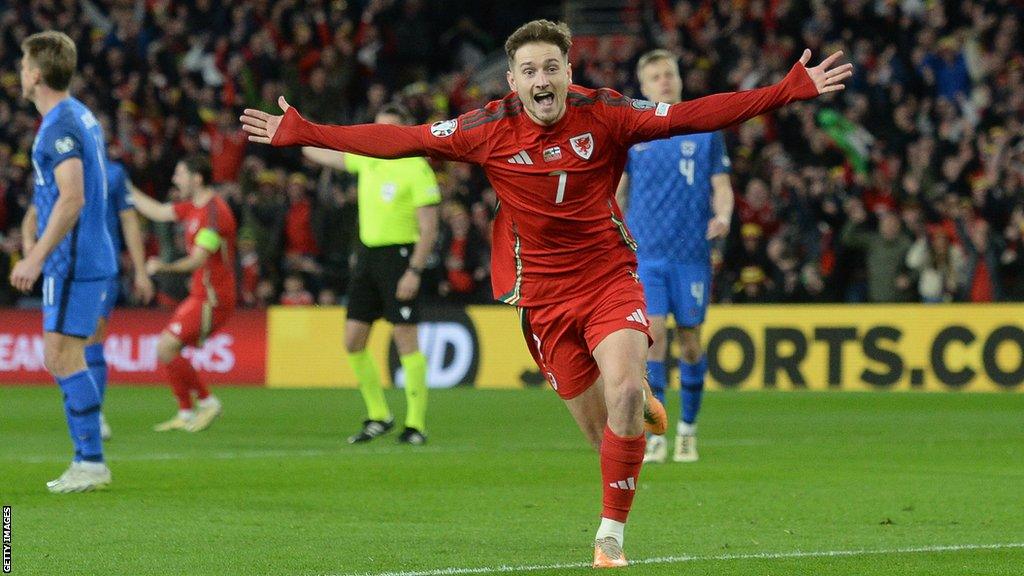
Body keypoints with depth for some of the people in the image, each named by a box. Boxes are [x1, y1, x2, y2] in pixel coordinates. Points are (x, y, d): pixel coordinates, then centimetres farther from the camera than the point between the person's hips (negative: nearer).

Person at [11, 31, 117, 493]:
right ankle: (87, 461, 13)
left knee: (64, 357, -8)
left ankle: (91, 462, -8)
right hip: (90, 257, 10)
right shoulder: (81, 117, 16)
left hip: (73, 263, -10)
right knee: (60, 359, 12)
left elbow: (72, 198, -24)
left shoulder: (59, 125, -15)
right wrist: (38, 250, 26)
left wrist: (37, 258, -23)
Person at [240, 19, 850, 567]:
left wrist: (794, 88, -15)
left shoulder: (604, 115, -7)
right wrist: (302, 133, -4)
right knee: (600, 428, -1)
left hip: (611, 279, -1)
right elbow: (398, 140, -2)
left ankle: (611, 534, -10)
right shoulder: (490, 130, -6)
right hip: (543, 294, 1)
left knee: (625, 392, -24)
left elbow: (695, 114, -8)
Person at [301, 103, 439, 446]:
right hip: (367, 254, 7)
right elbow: (327, 157, 28)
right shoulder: (368, 159, 11)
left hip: (399, 255, -7)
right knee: (353, 341, 5)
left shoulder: (417, 169, -10)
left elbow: (429, 228, -13)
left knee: (406, 341, -8)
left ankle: (416, 424, -3)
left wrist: (414, 271, -19)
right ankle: (378, 417, 17)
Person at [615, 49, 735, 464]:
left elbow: (721, 186, 4)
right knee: (651, 336, -12)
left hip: (692, 254, 0)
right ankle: (654, 436, -10)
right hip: (645, 254, 0)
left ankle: (688, 428, 22)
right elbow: (617, 192, 13)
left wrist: (723, 215, -16)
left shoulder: (706, 131, 4)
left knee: (690, 340, 5)